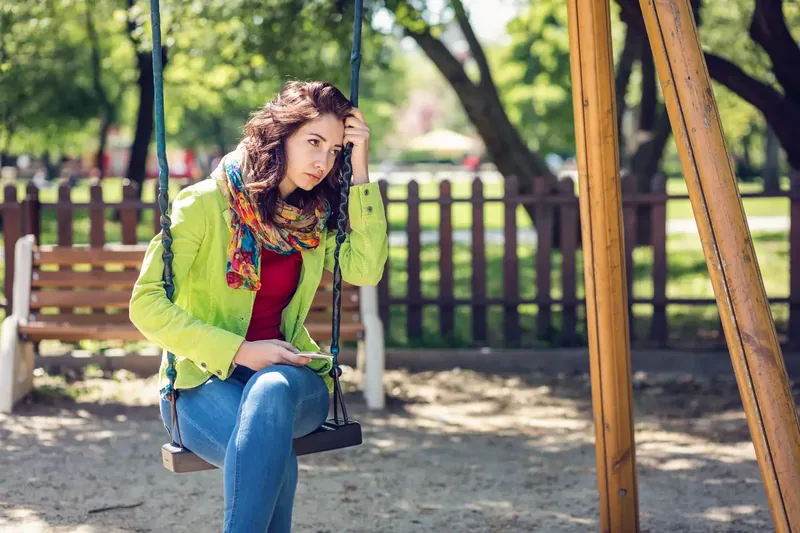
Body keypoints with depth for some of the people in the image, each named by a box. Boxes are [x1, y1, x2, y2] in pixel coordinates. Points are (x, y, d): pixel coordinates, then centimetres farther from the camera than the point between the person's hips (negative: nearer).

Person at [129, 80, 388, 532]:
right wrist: (239, 351, -18)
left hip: (287, 374, 3)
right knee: (274, 455, -37)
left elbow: (366, 269, -10)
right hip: (204, 381, -3)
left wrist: (360, 171, -11)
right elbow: (146, 304, -11)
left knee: (272, 390, -37)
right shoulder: (205, 204, -7)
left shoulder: (316, 215, 8)